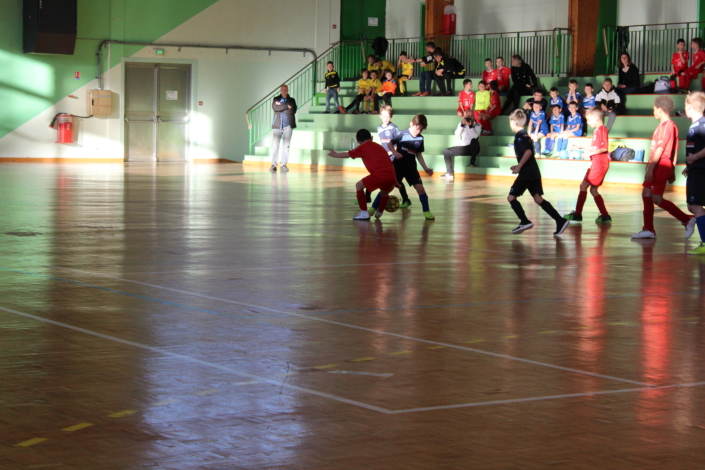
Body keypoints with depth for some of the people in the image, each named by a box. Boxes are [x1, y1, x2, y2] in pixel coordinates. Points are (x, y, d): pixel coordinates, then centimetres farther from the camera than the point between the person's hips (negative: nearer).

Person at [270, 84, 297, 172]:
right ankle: (273, 165, -5)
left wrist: (281, 107, -4)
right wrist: (286, 106, -8)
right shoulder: (276, 99, 13)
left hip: (288, 125, 0)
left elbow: (293, 110, -5)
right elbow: (275, 107, -7)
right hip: (277, 125, 0)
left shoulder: (291, 100, 13)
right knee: (275, 145, -7)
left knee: (286, 146, -2)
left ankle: (284, 165, 2)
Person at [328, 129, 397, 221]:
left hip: (379, 176, -6)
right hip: (391, 177, 6)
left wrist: (335, 155, 43)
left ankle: (364, 213, 11)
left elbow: (347, 154, 24)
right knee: (384, 193, 36)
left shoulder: (363, 147, 13)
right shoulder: (379, 147, 29)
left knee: (359, 186, 16)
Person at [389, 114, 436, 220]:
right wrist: (395, 152, -21)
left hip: (411, 167, 3)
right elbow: (390, 144, -3)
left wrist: (425, 168, 8)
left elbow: (418, 154, 11)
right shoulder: (403, 134, -13)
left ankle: (426, 211, 4)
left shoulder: (420, 139, 0)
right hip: (398, 165, -3)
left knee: (420, 187, -8)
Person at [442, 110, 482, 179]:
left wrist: (470, 126, -23)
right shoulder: (461, 124, 12)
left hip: (473, 148, -4)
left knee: (474, 140, -37)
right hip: (463, 148, 4)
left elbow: (475, 136, -16)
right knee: (446, 151, -7)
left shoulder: (477, 125, 3)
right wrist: (462, 124, -14)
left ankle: (472, 162, -25)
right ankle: (449, 173, -11)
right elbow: (457, 134, -5)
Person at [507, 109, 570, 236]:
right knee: (538, 198, 8)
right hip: (534, 172, 9)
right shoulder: (525, 135, 19)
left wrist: (519, 167, -20)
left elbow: (528, 152, -24)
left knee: (511, 197, -2)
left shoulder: (520, 136, -10)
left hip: (527, 173, -9)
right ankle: (560, 220, 0)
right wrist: (519, 166, 26)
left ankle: (525, 222, -9)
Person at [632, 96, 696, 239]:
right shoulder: (670, 125, 15)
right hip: (659, 166, 10)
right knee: (646, 194, 9)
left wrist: (651, 167, -21)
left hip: (661, 165, -10)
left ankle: (687, 219, -3)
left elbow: (660, 148, -20)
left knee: (657, 198, -8)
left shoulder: (667, 125, -15)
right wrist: (672, 171, 19)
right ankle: (648, 230, 11)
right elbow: (675, 151, 17)